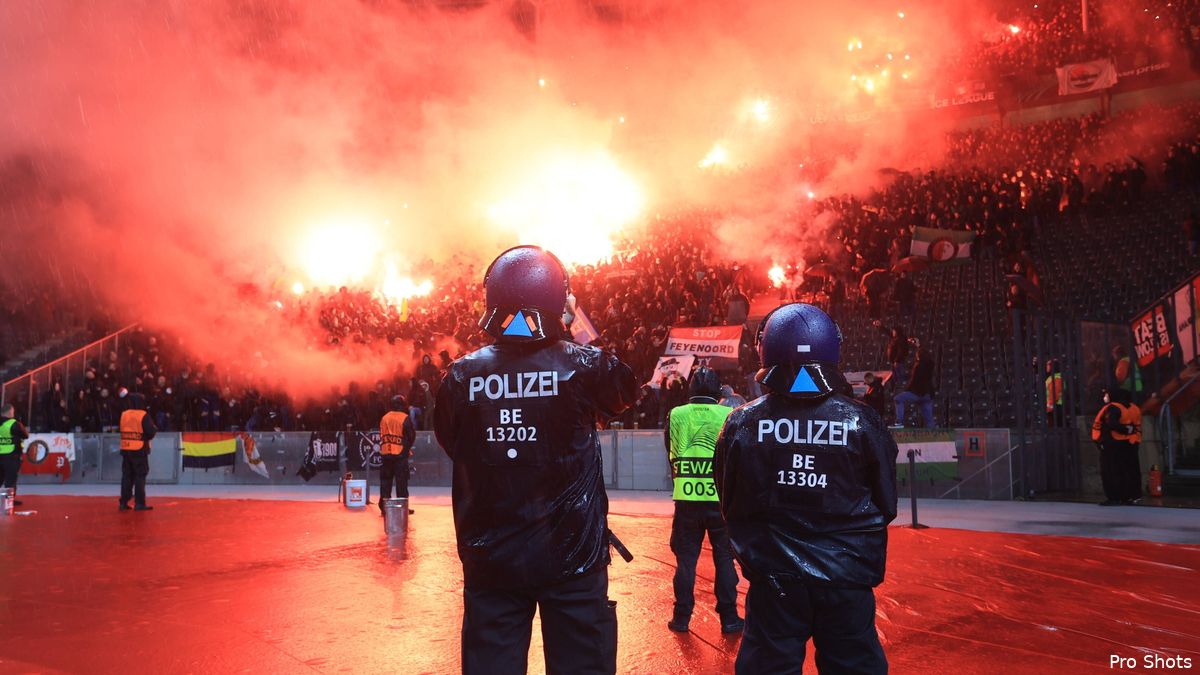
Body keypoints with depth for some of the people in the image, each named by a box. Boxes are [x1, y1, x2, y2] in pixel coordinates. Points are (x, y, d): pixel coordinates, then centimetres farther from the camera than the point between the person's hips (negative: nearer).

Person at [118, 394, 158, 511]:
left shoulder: (123, 415, 6)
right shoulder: (143, 415, -11)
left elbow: (122, 430, 13)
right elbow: (151, 432, -16)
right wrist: (154, 428, 4)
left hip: (125, 450, 5)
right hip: (139, 450, -5)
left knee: (127, 476, 12)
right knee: (140, 476, 0)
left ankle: (124, 502, 13)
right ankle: (139, 503, -2)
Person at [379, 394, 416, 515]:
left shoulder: (384, 418, 8)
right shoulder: (405, 418, -7)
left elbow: (381, 435, 13)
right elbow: (411, 436, -4)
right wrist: (408, 447, 12)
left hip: (385, 454, 5)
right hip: (400, 454, -5)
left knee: (385, 480, 9)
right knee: (401, 481, 0)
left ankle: (384, 506, 9)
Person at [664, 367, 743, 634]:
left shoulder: (677, 415, 0)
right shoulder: (729, 415, -4)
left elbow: (671, 454, 9)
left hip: (686, 497, 1)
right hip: (721, 497, -1)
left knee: (686, 558, 10)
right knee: (725, 557, 9)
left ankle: (682, 617, 14)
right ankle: (729, 617, 14)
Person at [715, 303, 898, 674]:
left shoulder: (742, 424, -8)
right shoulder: (863, 422, -8)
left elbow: (730, 505, 5)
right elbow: (885, 506, 4)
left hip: (773, 579, 0)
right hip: (847, 580, 0)